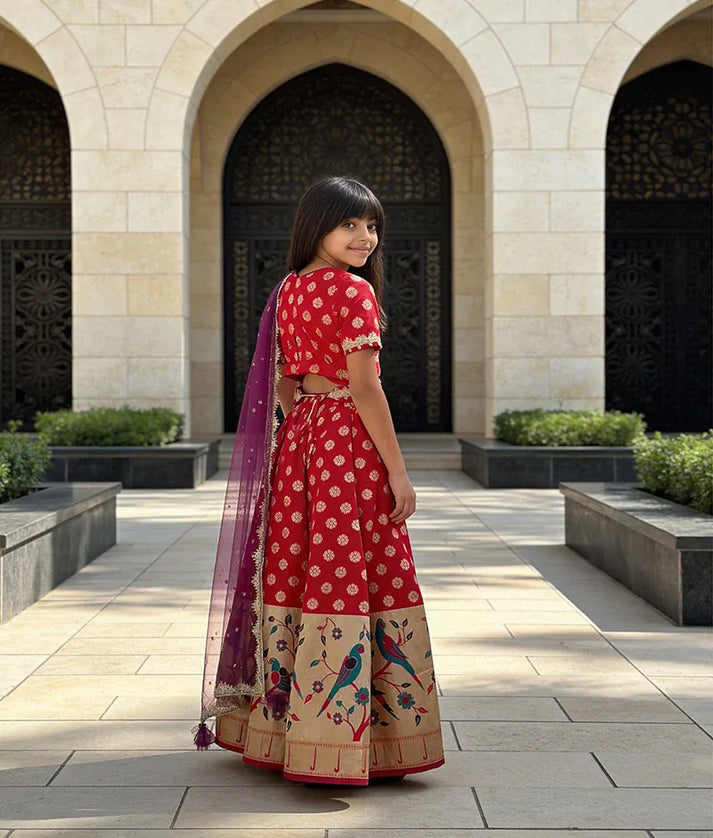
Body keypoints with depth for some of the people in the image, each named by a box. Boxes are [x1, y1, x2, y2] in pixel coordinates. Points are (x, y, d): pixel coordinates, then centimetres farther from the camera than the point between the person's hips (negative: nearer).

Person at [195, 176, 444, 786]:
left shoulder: (290, 291, 12)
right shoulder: (354, 291, -11)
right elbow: (364, 387, -15)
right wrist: (398, 471, -11)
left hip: (299, 439, 8)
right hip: (351, 440, -8)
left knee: (299, 575, 12)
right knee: (355, 579, -4)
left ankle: (281, 729, 20)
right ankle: (347, 744, -1)